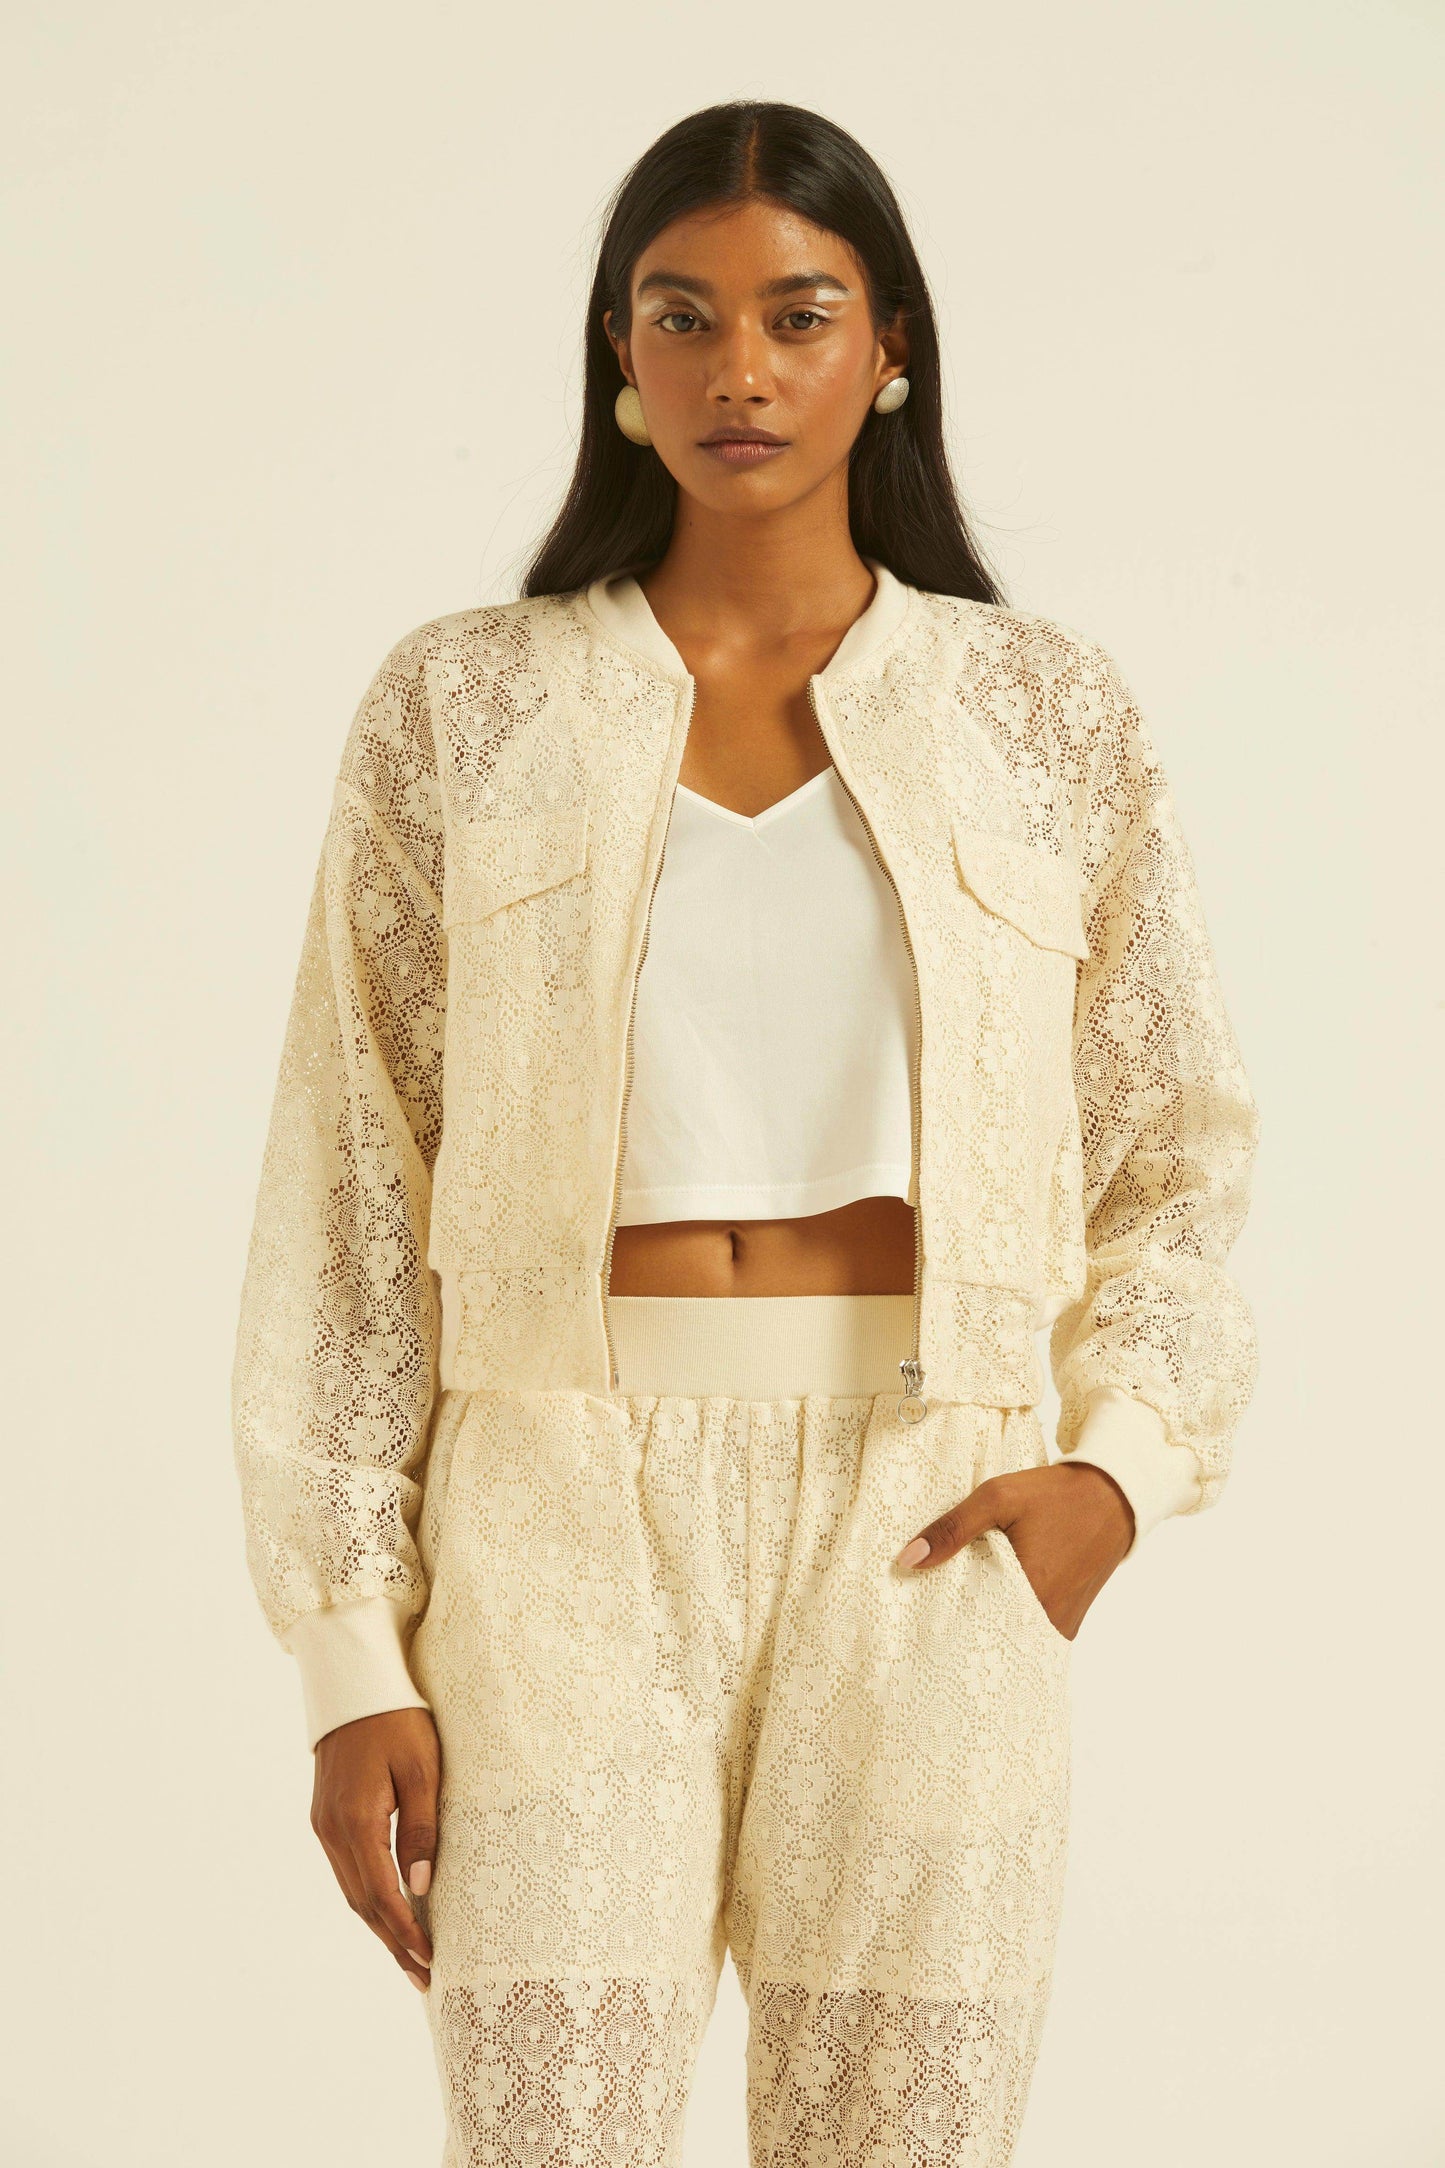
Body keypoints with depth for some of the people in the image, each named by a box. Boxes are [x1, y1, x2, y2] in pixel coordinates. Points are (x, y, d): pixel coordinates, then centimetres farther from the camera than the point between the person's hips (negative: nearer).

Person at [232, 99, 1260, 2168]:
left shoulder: (1048, 715, 7)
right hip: (567, 1514, 0)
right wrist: (353, 1650, -1)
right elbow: (352, 1196, 4)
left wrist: (1120, 1461, -4)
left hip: (923, 1531, 1)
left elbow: (1179, 1153, 14)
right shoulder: (461, 707, 5)